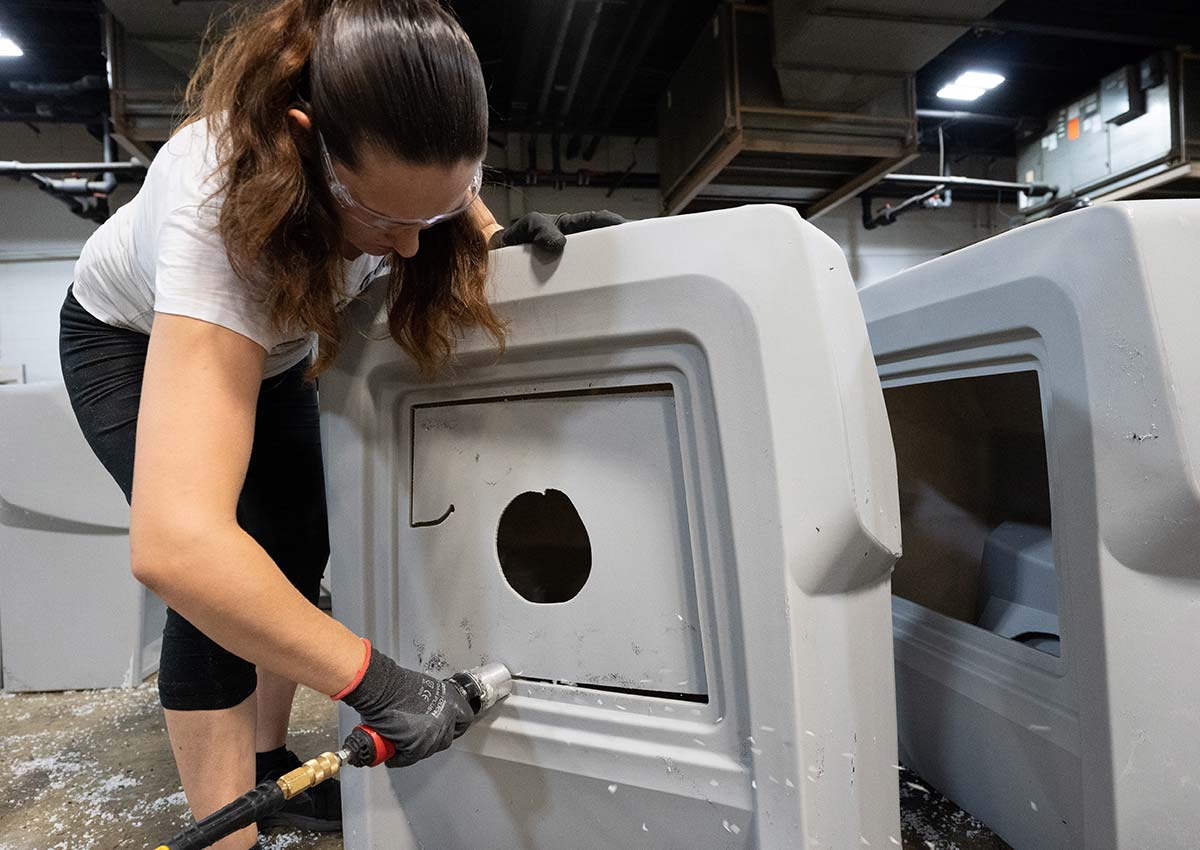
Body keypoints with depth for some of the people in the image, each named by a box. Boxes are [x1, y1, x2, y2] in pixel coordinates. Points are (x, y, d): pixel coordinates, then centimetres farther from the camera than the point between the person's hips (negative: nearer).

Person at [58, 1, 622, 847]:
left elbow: (451, 197, 0)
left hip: (271, 337, 5)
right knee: (219, 579, -21)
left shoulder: (394, 157, -29)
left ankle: (268, 766, 23)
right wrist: (376, 682, -47)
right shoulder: (220, 203, -46)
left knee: (297, 555, 0)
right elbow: (174, 540, -54)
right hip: (132, 339, -4)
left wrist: (501, 236, -24)